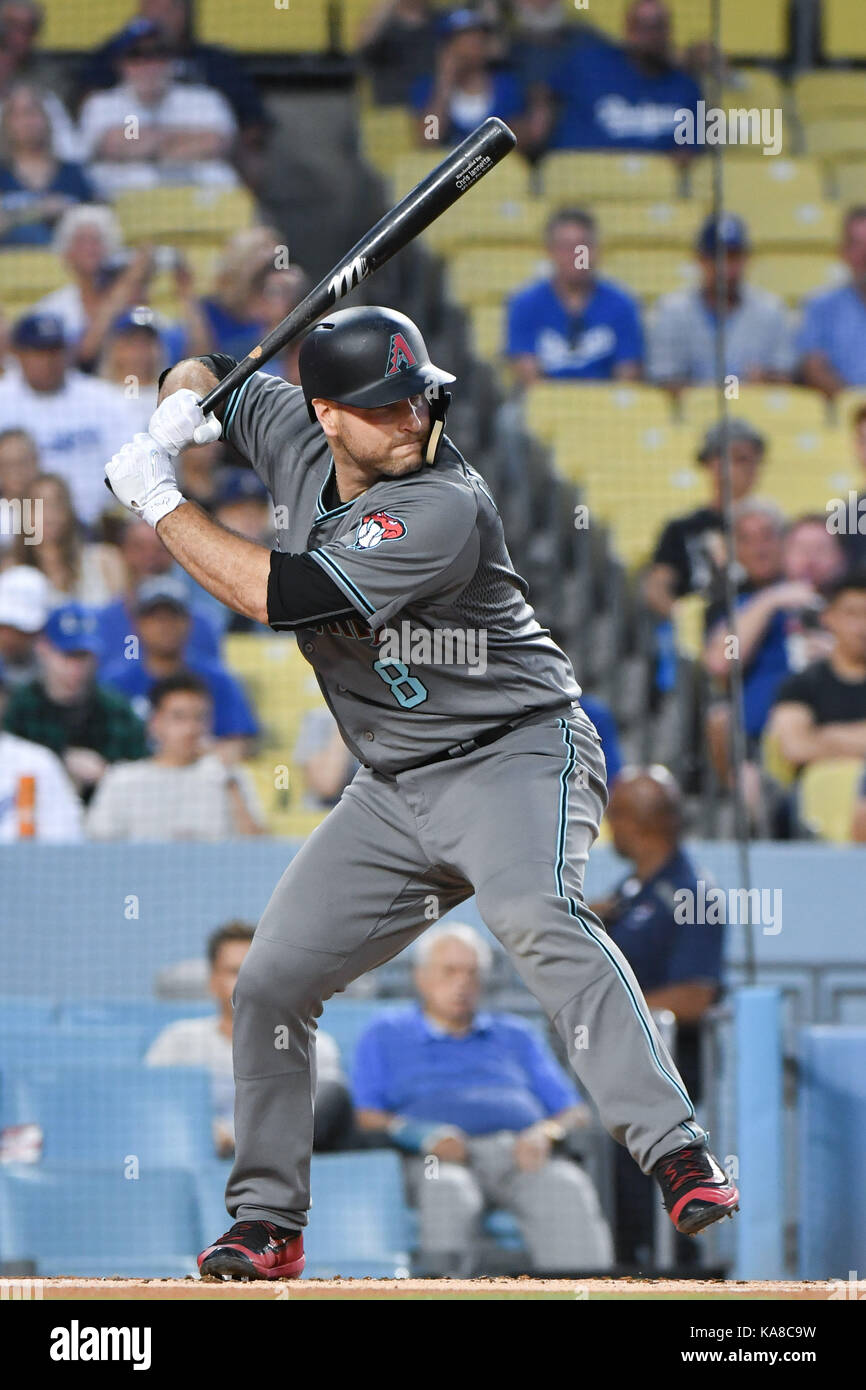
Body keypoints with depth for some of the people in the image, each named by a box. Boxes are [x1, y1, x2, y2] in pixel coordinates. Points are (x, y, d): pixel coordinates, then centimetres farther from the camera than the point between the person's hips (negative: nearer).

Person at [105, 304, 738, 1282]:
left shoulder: (443, 508, -23)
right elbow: (200, 379, 20)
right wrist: (180, 412, -5)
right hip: (395, 789, 8)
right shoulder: (296, 441, 1)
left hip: (518, 753, -8)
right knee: (270, 982, 3)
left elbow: (279, 596, -27)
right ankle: (268, 1223, 17)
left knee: (536, 917, -35)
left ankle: (676, 1155, -41)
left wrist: (159, 504, -16)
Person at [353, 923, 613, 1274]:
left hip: (521, 1152, 1)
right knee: (448, 1192, -40)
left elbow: (576, 1112, 22)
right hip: (441, 1158, -1)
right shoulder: (386, 1035, 25)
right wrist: (426, 1136, -11)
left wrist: (547, 1132, -3)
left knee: (568, 1189, -35)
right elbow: (366, 1117, 10)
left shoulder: (515, 1035, 32)